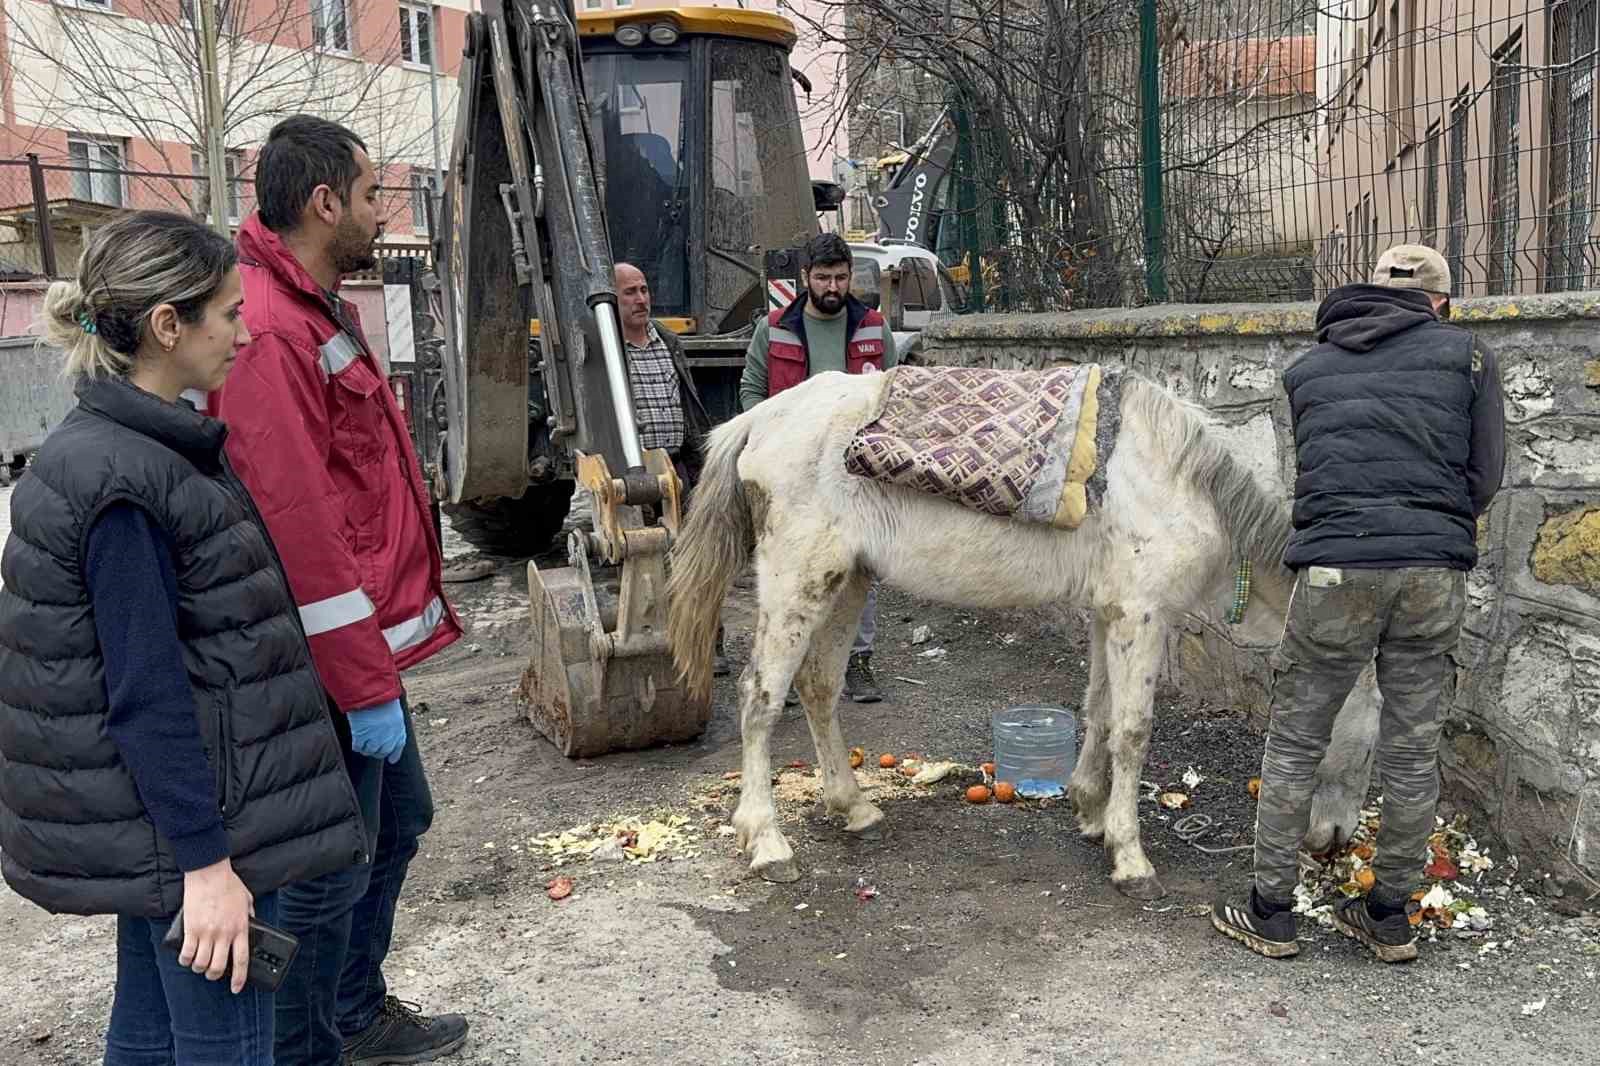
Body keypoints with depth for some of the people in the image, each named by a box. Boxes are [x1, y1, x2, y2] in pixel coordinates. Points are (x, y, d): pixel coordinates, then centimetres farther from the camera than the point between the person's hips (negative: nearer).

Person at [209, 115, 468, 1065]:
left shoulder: (320, 310, 13)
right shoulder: (269, 330, -21)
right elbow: (299, 527, -25)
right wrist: (366, 684, -22)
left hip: (370, 644, 11)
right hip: (335, 664, -11)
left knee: (399, 821, 23)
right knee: (332, 871, 3)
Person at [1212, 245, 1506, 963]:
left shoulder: (1307, 369, 16)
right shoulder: (1466, 355, 12)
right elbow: (1484, 477, 9)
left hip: (1336, 572, 0)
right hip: (1436, 574, 1)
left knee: (1293, 745, 10)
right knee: (1413, 752, 11)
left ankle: (1270, 915, 16)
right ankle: (1390, 917, 24)